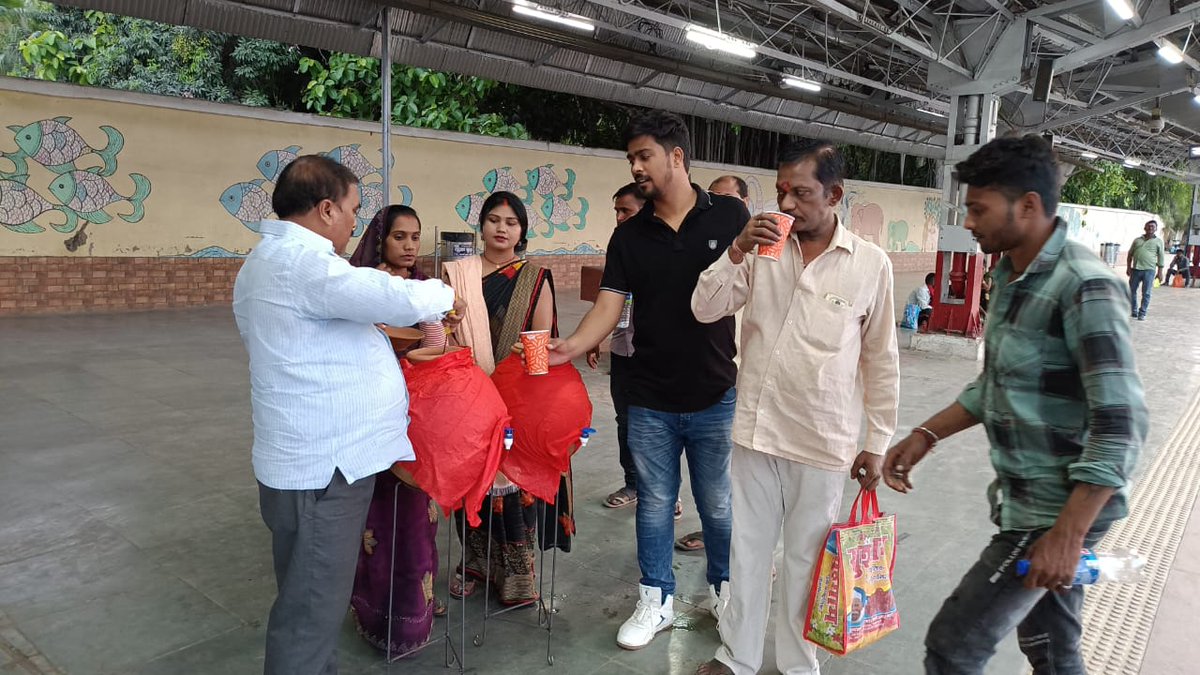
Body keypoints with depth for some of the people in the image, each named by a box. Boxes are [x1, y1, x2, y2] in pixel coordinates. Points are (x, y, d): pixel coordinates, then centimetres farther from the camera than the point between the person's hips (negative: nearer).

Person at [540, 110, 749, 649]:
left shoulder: (729, 216, -4)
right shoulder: (629, 236, 1)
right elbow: (609, 306, -5)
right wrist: (574, 345, -24)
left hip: (717, 397, -2)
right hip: (650, 402, 2)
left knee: (718, 505, 13)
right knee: (654, 503, 14)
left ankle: (724, 588, 38)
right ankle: (657, 601, 31)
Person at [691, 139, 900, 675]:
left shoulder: (870, 264, -5)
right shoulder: (761, 248, 0)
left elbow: (881, 363, 1)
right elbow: (705, 309, -5)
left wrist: (877, 442, 4)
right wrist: (736, 251, -18)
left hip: (823, 444, -2)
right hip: (754, 431, 2)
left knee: (805, 559, 13)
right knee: (748, 550, 16)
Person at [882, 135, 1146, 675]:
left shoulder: (1083, 287, -21)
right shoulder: (1011, 274, 7)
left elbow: (1121, 425, -24)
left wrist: (1068, 533, -25)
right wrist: (927, 435, 8)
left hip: (1058, 508, -8)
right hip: (1025, 497, 8)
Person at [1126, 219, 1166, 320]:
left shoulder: (1158, 242, 7)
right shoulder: (1137, 240, 13)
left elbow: (1161, 258, 5)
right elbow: (1130, 255, 15)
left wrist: (1160, 272, -1)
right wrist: (1128, 268, 6)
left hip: (1149, 270, -3)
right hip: (1135, 269, 3)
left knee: (1146, 293, -2)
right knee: (1132, 291, 7)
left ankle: (1142, 314, 5)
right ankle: (1134, 312, 20)